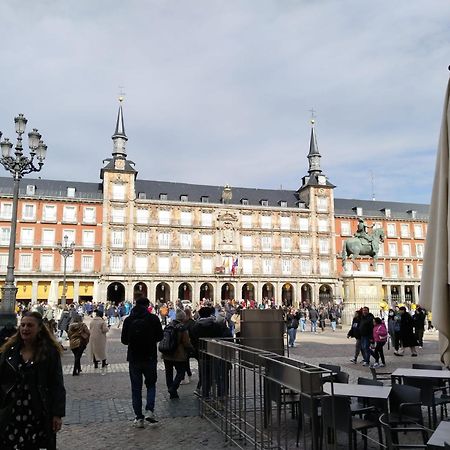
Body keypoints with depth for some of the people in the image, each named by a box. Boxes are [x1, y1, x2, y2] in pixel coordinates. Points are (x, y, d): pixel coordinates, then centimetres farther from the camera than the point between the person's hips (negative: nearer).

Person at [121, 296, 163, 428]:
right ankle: (149, 410, 1)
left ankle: (139, 418, 11)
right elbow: (160, 337, -1)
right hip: (150, 358, -1)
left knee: (136, 388, 10)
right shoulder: (153, 319, -9)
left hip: (134, 359, 1)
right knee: (151, 384, 17)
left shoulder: (128, 320, -4)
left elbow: (124, 340, 0)